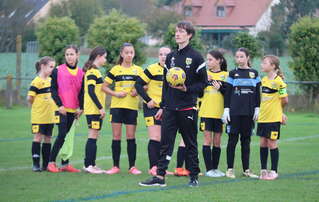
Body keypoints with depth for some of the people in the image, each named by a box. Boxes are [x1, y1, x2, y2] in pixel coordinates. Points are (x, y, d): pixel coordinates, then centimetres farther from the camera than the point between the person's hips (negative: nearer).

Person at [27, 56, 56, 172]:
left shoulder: (51, 80, 11)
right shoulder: (37, 81, -12)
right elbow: (30, 98, -14)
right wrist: (36, 106, -1)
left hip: (50, 116, 7)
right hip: (39, 116, -7)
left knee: (48, 138, 9)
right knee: (38, 137, -5)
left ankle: (46, 164, 15)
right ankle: (36, 164, -2)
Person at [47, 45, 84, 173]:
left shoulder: (81, 73, 9)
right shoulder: (58, 71, -2)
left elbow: (81, 92, 11)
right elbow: (53, 89, -4)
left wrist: (81, 107, 0)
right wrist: (60, 105, -12)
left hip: (73, 110, 4)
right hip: (61, 109, -4)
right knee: (62, 135, -12)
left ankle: (65, 164, 11)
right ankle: (51, 162, -7)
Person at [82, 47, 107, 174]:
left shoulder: (93, 71, 17)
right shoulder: (92, 71, -12)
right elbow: (91, 91, -20)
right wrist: (100, 107, -20)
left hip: (95, 109, 10)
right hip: (94, 109, -10)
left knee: (94, 137, 10)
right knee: (93, 136, -8)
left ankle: (91, 165, 12)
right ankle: (88, 165, -7)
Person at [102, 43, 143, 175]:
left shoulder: (138, 70, 8)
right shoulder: (115, 70, 3)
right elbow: (104, 87, 4)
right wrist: (115, 94, -11)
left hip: (132, 107, 1)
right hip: (117, 106, -1)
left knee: (131, 137, 0)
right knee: (116, 136, 0)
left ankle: (132, 166, 5)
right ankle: (116, 166, 6)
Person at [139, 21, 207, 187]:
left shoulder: (195, 57, -4)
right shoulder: (171, 57, 13)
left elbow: (203, 82, -3)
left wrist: (187, 89, -18)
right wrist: (162, 106, 14)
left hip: (188, 107, -5)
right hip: (170, 108, 5)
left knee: (190, 143, 3)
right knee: (165, 142, 0)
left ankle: (194, 176, 12)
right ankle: (160, 176, -2)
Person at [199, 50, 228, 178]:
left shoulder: (226, 75, 3)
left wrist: (220, 88, -15)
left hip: (219, 112, 0)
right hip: (206, 112, 0)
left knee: (217, 141, 6)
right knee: (208, 139, -3)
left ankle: (215, 168, 15)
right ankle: (209, 169, -2)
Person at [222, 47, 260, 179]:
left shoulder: (254, 73, 8)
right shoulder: (233, 74, 5)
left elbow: (257, 93, 10)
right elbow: (227, 93, 4)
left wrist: (257, 109, 3)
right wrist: (226, 109, -3)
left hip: (248, 112, 2)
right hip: (234, 112, -2)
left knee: (246, 140, 6)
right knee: (232, 139, -2)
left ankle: (246, 169, 12)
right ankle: (230, 169, 2)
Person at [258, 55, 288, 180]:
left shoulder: (278, 81, -13)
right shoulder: (263, 80, 9)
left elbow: (285, 100, -9)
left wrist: (280, 112, 6)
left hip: (274, 118, -6)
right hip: (263, 117, 7)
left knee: (272, 144, -1)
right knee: (263, 144, 9)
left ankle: (274, 171, 8)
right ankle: (263, 170, 17)